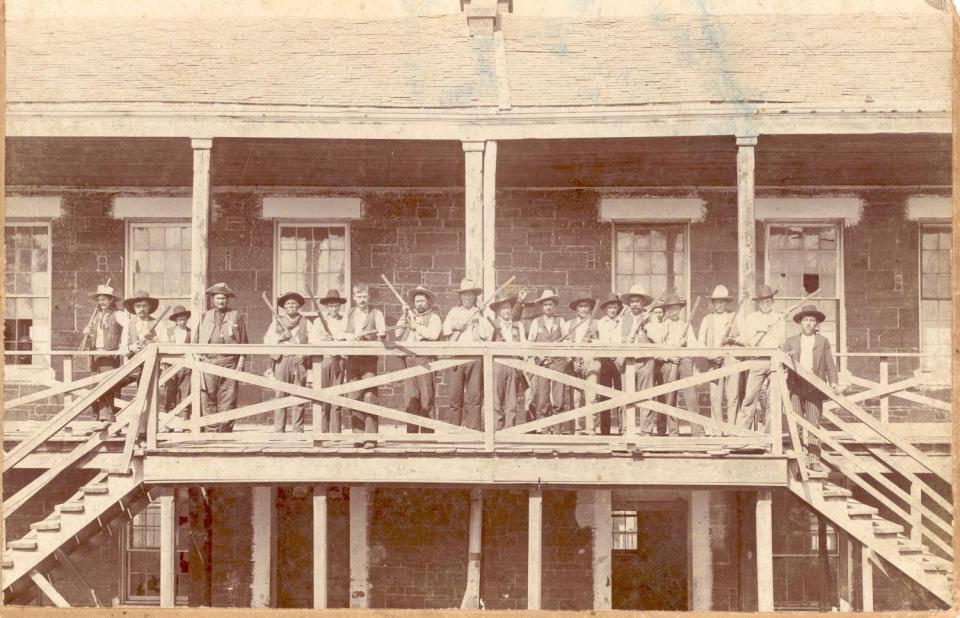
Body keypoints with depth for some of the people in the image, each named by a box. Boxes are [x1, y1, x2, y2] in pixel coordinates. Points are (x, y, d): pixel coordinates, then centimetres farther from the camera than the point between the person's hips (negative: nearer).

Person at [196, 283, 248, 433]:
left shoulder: (237, 316, 11)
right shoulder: (205, 316, 16)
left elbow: (243, 341, 8)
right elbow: (197, 340, 17)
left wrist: (241, 361, 0)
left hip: (230, 362, -1)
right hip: (209, 361, 2)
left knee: (228, 399, -4)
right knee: (208, 398, -4)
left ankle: (226, 431, -1)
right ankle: (212, 430, 0)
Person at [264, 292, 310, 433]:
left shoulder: (305, 322, 14)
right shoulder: (277, 321, 15)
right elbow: (267, 340, 9)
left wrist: (304, 354, -7)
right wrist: (281, 337, -4)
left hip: (299, 361, 0)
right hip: (282, 360, 0)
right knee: (280, 395, -4)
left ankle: (297, 429, 0)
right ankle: (278, 430, -2)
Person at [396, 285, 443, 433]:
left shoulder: (433, 317, 8)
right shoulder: (408, 315, 23)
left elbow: (433, 334, -10)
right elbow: (398, 334, 17)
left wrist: (416, 326, -6)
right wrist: (403, 320, 6)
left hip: (424, 359, -4)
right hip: (408, 359, 4)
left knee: (426, 397, -8)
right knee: (410, 398, 1)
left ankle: (428, 432, -6)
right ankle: (411, 432, 3)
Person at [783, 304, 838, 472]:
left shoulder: (823, 342, 13)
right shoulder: (791, 342, 15)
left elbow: (830, 365, 10)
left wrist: (833, 382, -3)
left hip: (814, 387, -1)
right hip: (795, 387, 1)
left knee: (814, 423, -5)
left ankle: (814, 459, -3)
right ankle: (800, 458, 5)